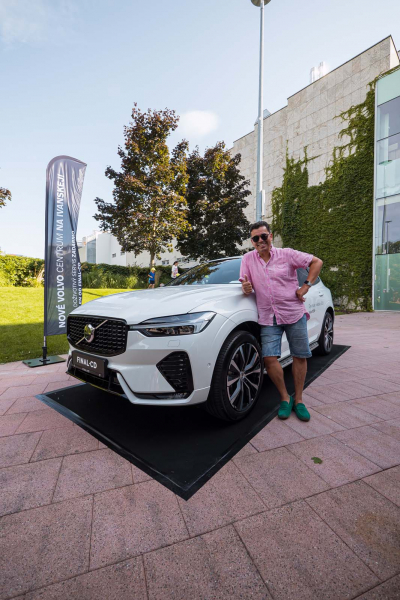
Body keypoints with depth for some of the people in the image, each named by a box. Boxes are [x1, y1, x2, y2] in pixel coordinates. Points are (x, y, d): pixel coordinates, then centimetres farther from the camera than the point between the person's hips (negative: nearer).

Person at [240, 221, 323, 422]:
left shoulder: (286, 254, 2)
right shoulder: (248, 259, 7)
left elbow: (316, 262, 6)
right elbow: (246, 284, 6)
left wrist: (306, 286, -4)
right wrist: (246, 288, -19)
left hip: (294, 314, 0)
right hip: (268, 318, 1)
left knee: (300, 356, 4)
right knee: (269, 358, -10)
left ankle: (298, 400, 21)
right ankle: (285, 398, 10)